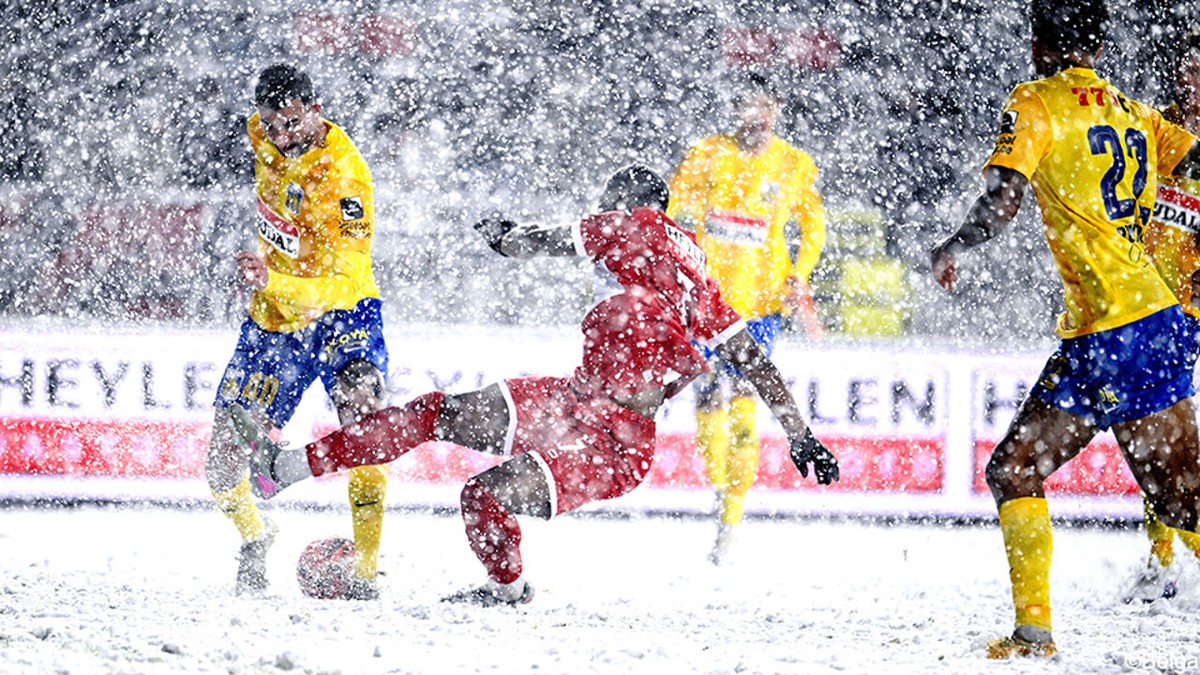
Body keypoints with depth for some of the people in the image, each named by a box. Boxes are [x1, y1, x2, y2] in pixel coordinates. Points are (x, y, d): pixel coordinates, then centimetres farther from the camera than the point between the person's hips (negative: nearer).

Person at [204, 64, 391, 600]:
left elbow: (342, 287, -31)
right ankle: (255, 540, 30)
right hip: (273, 321, 5)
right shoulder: (265, 137, -6)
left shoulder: (344, 180, -26)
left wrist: (274, 282, -48)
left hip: (340, 315, -5)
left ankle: (364, 571, -23)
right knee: (224, 463, -2)